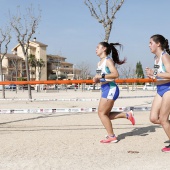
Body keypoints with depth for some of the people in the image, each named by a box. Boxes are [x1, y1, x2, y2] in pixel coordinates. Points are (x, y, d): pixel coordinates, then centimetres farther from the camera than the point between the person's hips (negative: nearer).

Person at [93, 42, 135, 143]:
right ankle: (127, 115, 19)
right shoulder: (100, 62, 17)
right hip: (105, 89, 9)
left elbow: (115, 74, -21)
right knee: (105, 114, 11)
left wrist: (102, 76, -24)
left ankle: (112, 136, 3)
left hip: (110, 88, -9)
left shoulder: (108, 60, -9)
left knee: (102, 113, -7)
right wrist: (97, 80, 5)